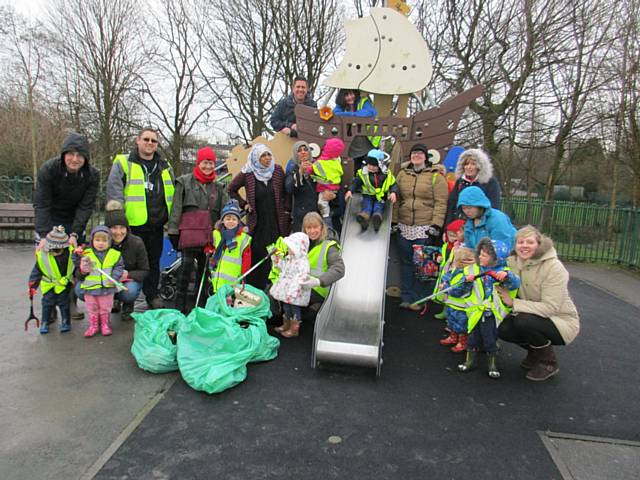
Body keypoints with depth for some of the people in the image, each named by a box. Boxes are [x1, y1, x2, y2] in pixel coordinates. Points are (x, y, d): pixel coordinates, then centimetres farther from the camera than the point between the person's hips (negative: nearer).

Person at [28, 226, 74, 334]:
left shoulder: (70, 253, -18)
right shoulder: (42, 256, -14)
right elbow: (36, 271, -5)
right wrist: (32, 285, -4)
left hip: (64, 284, -1)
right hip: (49, 285, 1)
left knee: (64, 303, 8)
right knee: (47, 303, 8)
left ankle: (66, 322, 22)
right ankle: (45, 323, 23)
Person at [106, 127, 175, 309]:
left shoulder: (165, 167, 13)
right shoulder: (123, 163, 0)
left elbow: (172, 196, 19)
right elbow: (114, 193, -7)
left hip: (156, 226, 4)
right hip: (131, 225, -4)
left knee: (154, 262, 14)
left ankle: (152, 295, 28)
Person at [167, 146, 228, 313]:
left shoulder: (218, 187, 15)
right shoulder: (185, 181, 6)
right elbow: (176, 207, 2)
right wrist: (173, 230, -2)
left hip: (209, 232, 4)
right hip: (190, 229, -3)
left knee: (204, 266, 8)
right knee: (187, 265, -10)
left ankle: (201, 302, 20)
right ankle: (180, 303, -2)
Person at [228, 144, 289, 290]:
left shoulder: (278, 170, 4)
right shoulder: (247, 174, -1)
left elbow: (285, 192, 10)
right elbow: (231, 189, 13)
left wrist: (286, 211, 2)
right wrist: (243, 204, 5)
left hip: (277, 221, 1)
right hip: (257, 222, -1)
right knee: (257, 255, -2)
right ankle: (253, 289, 8)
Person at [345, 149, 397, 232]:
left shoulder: (387, 175, -3)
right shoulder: (363, 172, -2)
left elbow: (393, 184, 2)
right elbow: (355, 182, -5)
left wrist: (393, 193, -18)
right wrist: (350, 191, -22)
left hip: (380, 197, 0)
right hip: (368, 196, 0)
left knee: (378, 207, -24)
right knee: (366, 206, -24)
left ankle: (377, 219, -49)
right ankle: (363, 218, -49)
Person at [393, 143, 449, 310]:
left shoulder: (436, 176, -2)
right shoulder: (402, 174, 11)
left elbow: (441, 202, -7)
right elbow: (396, 199, 12)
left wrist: (436, 225, -13)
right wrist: (394, 221, 8)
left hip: (425, 228, -4)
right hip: (404, 227, 4)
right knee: (406, 263, 9)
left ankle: (418, 299, 12)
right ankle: (406, 298, 18)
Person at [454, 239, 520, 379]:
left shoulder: (504, 272, -5)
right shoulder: (473, 270, 2)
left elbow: (515, 284, -21)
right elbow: (462, 291, 1)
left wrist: (506, 276, -38)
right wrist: (467, 281, -19)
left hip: (493, 313, -2)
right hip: (476, 312, 2)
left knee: (491, 340, 8)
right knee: (473, 338, 14)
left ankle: (492, 364, 26)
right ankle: (470, 361, 30)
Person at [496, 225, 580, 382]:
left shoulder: (554, 267, -23)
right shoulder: (513, 262, -4)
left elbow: (550, 307, -29)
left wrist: (513, 302, -30)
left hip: (561, 321, -6)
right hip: (534, 317, 6)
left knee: (524, 322, -31)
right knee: (503, 329, -18)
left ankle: (549, 363, -3)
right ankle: (535, 352, 13)